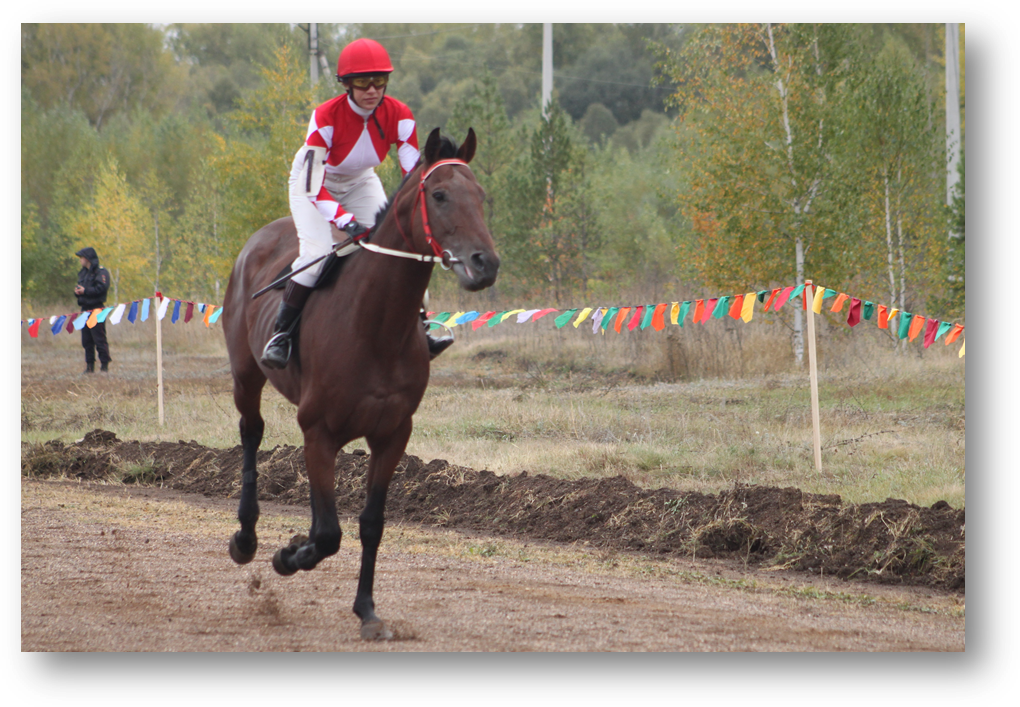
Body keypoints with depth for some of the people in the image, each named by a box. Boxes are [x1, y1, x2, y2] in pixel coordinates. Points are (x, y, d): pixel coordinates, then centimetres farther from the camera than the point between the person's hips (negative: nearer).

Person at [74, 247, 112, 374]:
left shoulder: (101, 272, -7)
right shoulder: (83, 273, 21)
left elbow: (102, 288, -18)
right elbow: (80, 287, 23)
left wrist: (85, 291, -17)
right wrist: (77, 290, -1)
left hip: (97, 309, -9)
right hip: (85, 309, 9)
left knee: (99, 339, -9)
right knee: (86, 340, 8)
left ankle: (105, 365, -6)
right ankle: (90, 366, 13)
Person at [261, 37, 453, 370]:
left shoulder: (399, 116, -23)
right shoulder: (326, 117, -33)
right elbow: (313, 188, -36)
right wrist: (348, 222, -49)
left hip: (360, 182, 4)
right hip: (312, 181, -4)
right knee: (316, 253, -25)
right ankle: (280, 335, -13)